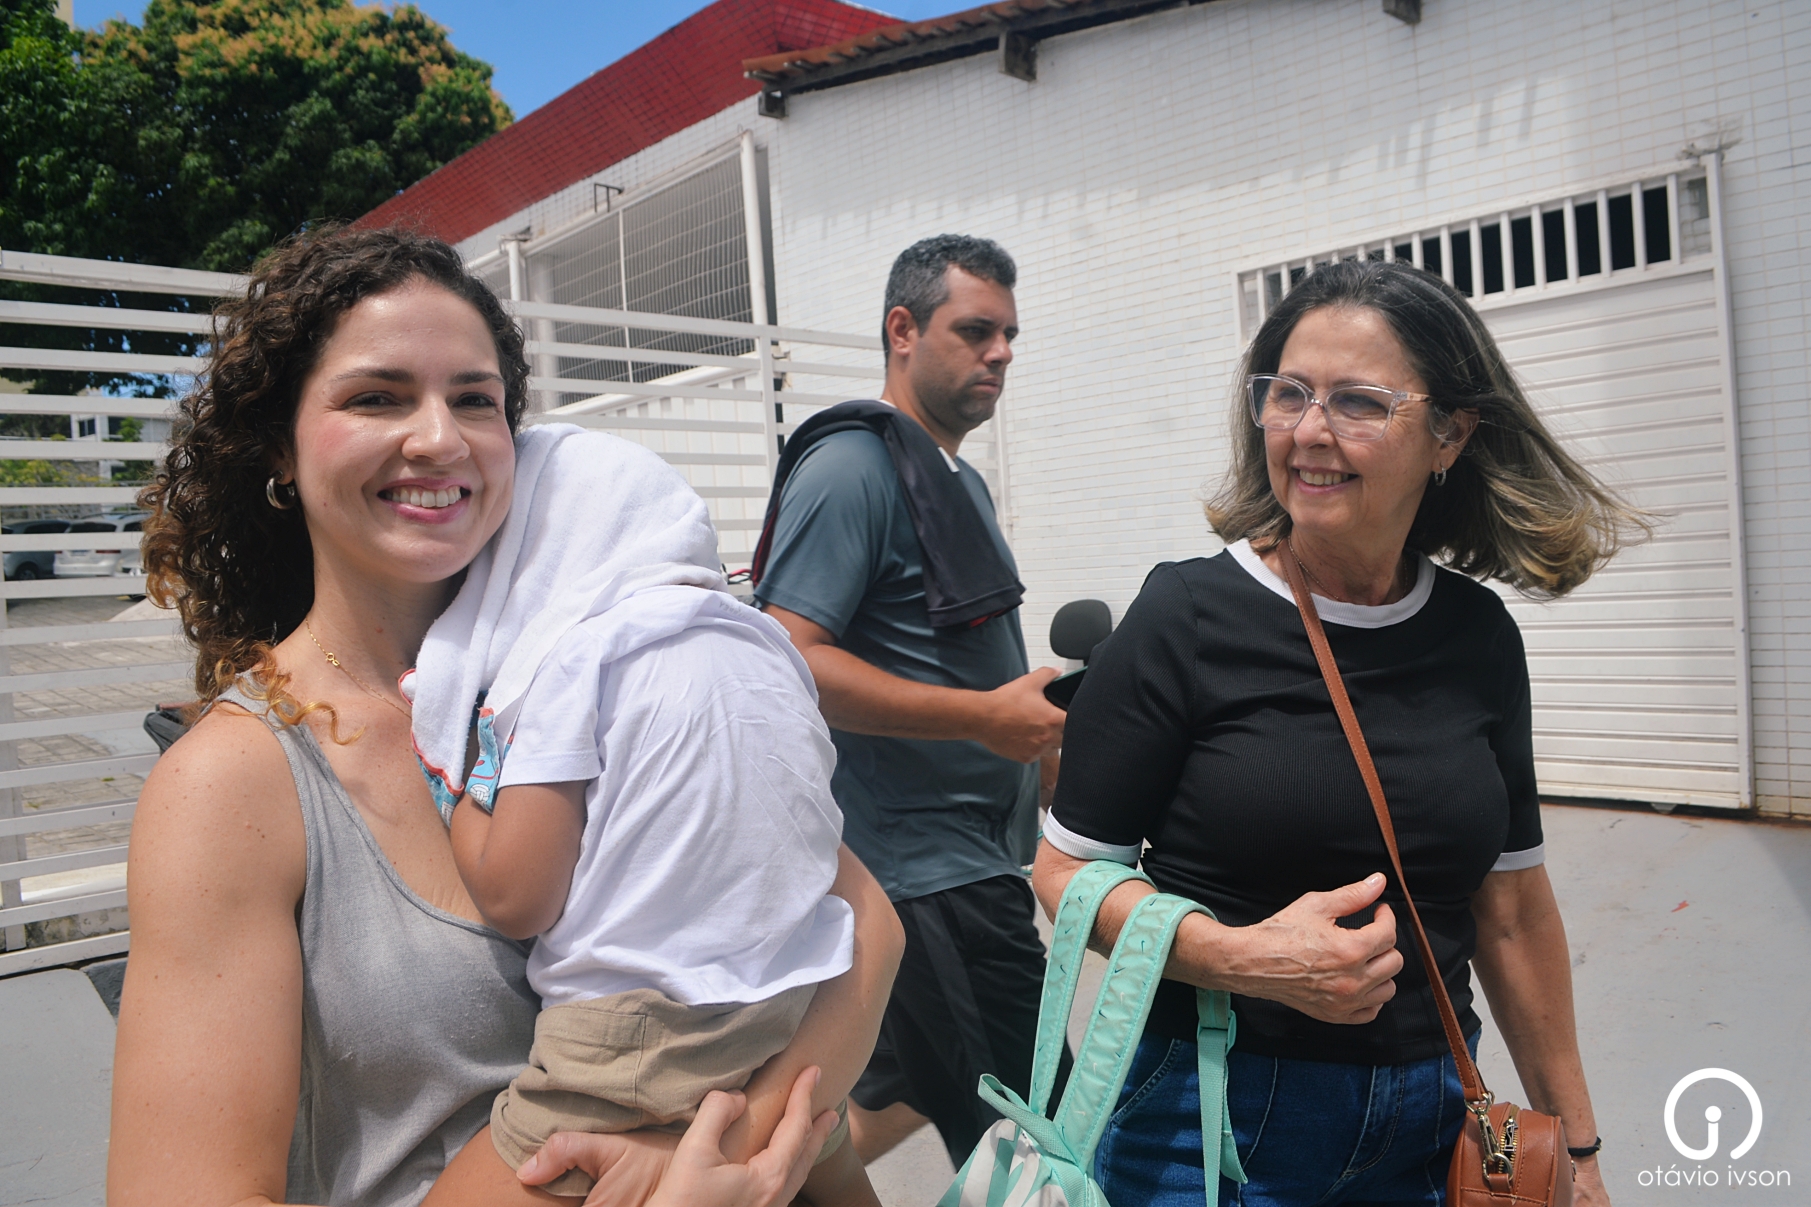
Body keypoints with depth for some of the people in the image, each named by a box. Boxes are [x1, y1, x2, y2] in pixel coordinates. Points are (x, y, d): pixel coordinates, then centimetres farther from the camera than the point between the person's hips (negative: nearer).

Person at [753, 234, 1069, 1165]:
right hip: (924, 869, -10)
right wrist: (987, 718, -24)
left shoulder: (961, 481, 17)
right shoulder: (854, 466, -14)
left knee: (913, 1087, 23)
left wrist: (1040, 712, 11)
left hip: (976, 853, 10)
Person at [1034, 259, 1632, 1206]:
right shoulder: (1186, 620, -15)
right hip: (1215, 1122, -4)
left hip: (1430, 1127, 5)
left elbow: (1510, 902, 7)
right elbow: (1067, 873, -11)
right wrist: (1243, 958, -26)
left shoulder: (1478, 635, -1)